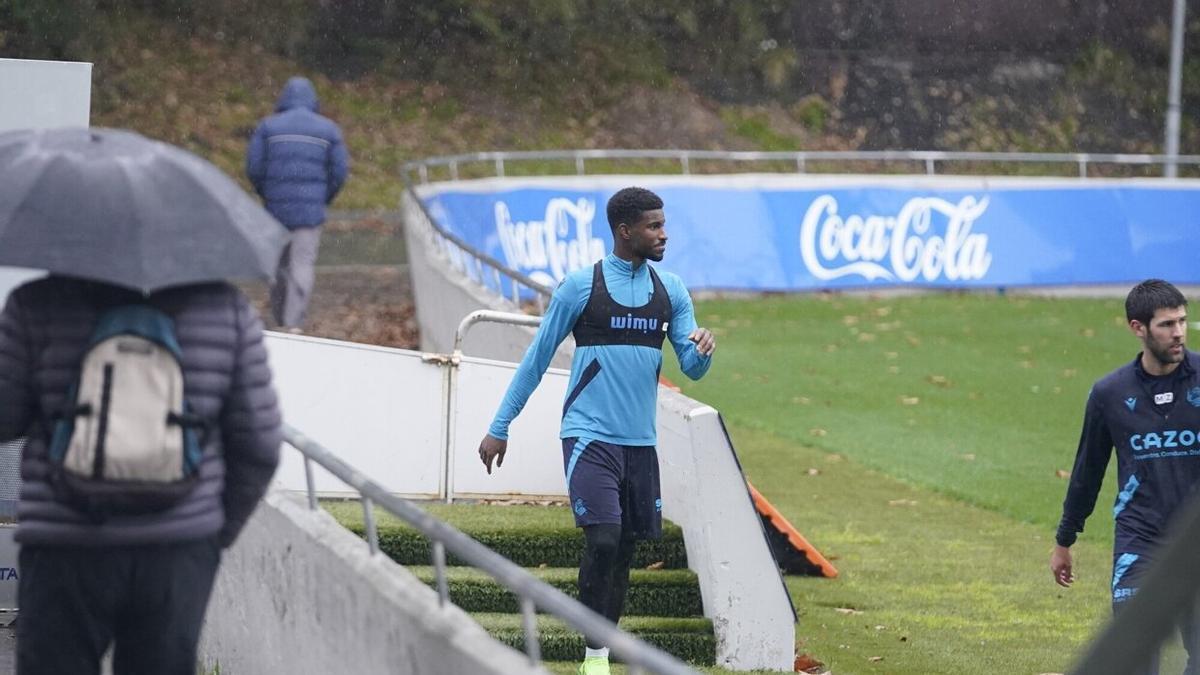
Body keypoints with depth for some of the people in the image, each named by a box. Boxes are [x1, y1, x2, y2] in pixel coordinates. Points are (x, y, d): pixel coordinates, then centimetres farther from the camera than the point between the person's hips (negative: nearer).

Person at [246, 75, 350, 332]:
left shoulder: (268, 127, 2)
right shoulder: (328, 129, 3)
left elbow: (254, 167, -1)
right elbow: (340, 171, 2)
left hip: (276, 206, 1)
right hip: (311, 210, -1)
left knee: (278, 265, 13)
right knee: (303, 266, -5)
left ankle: (280, 322, 19)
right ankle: (294, 324, -16)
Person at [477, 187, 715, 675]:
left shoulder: (671, 292, 10)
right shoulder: (581, 286, -4)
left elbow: (692, 369, 9)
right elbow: (537, 358, 3)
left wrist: (701, 350, -16)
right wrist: (499, 428, 4)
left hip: (640, 442, 5)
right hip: (589, 435, -5)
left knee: (624, 550, 5)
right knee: (603, 540, -17)